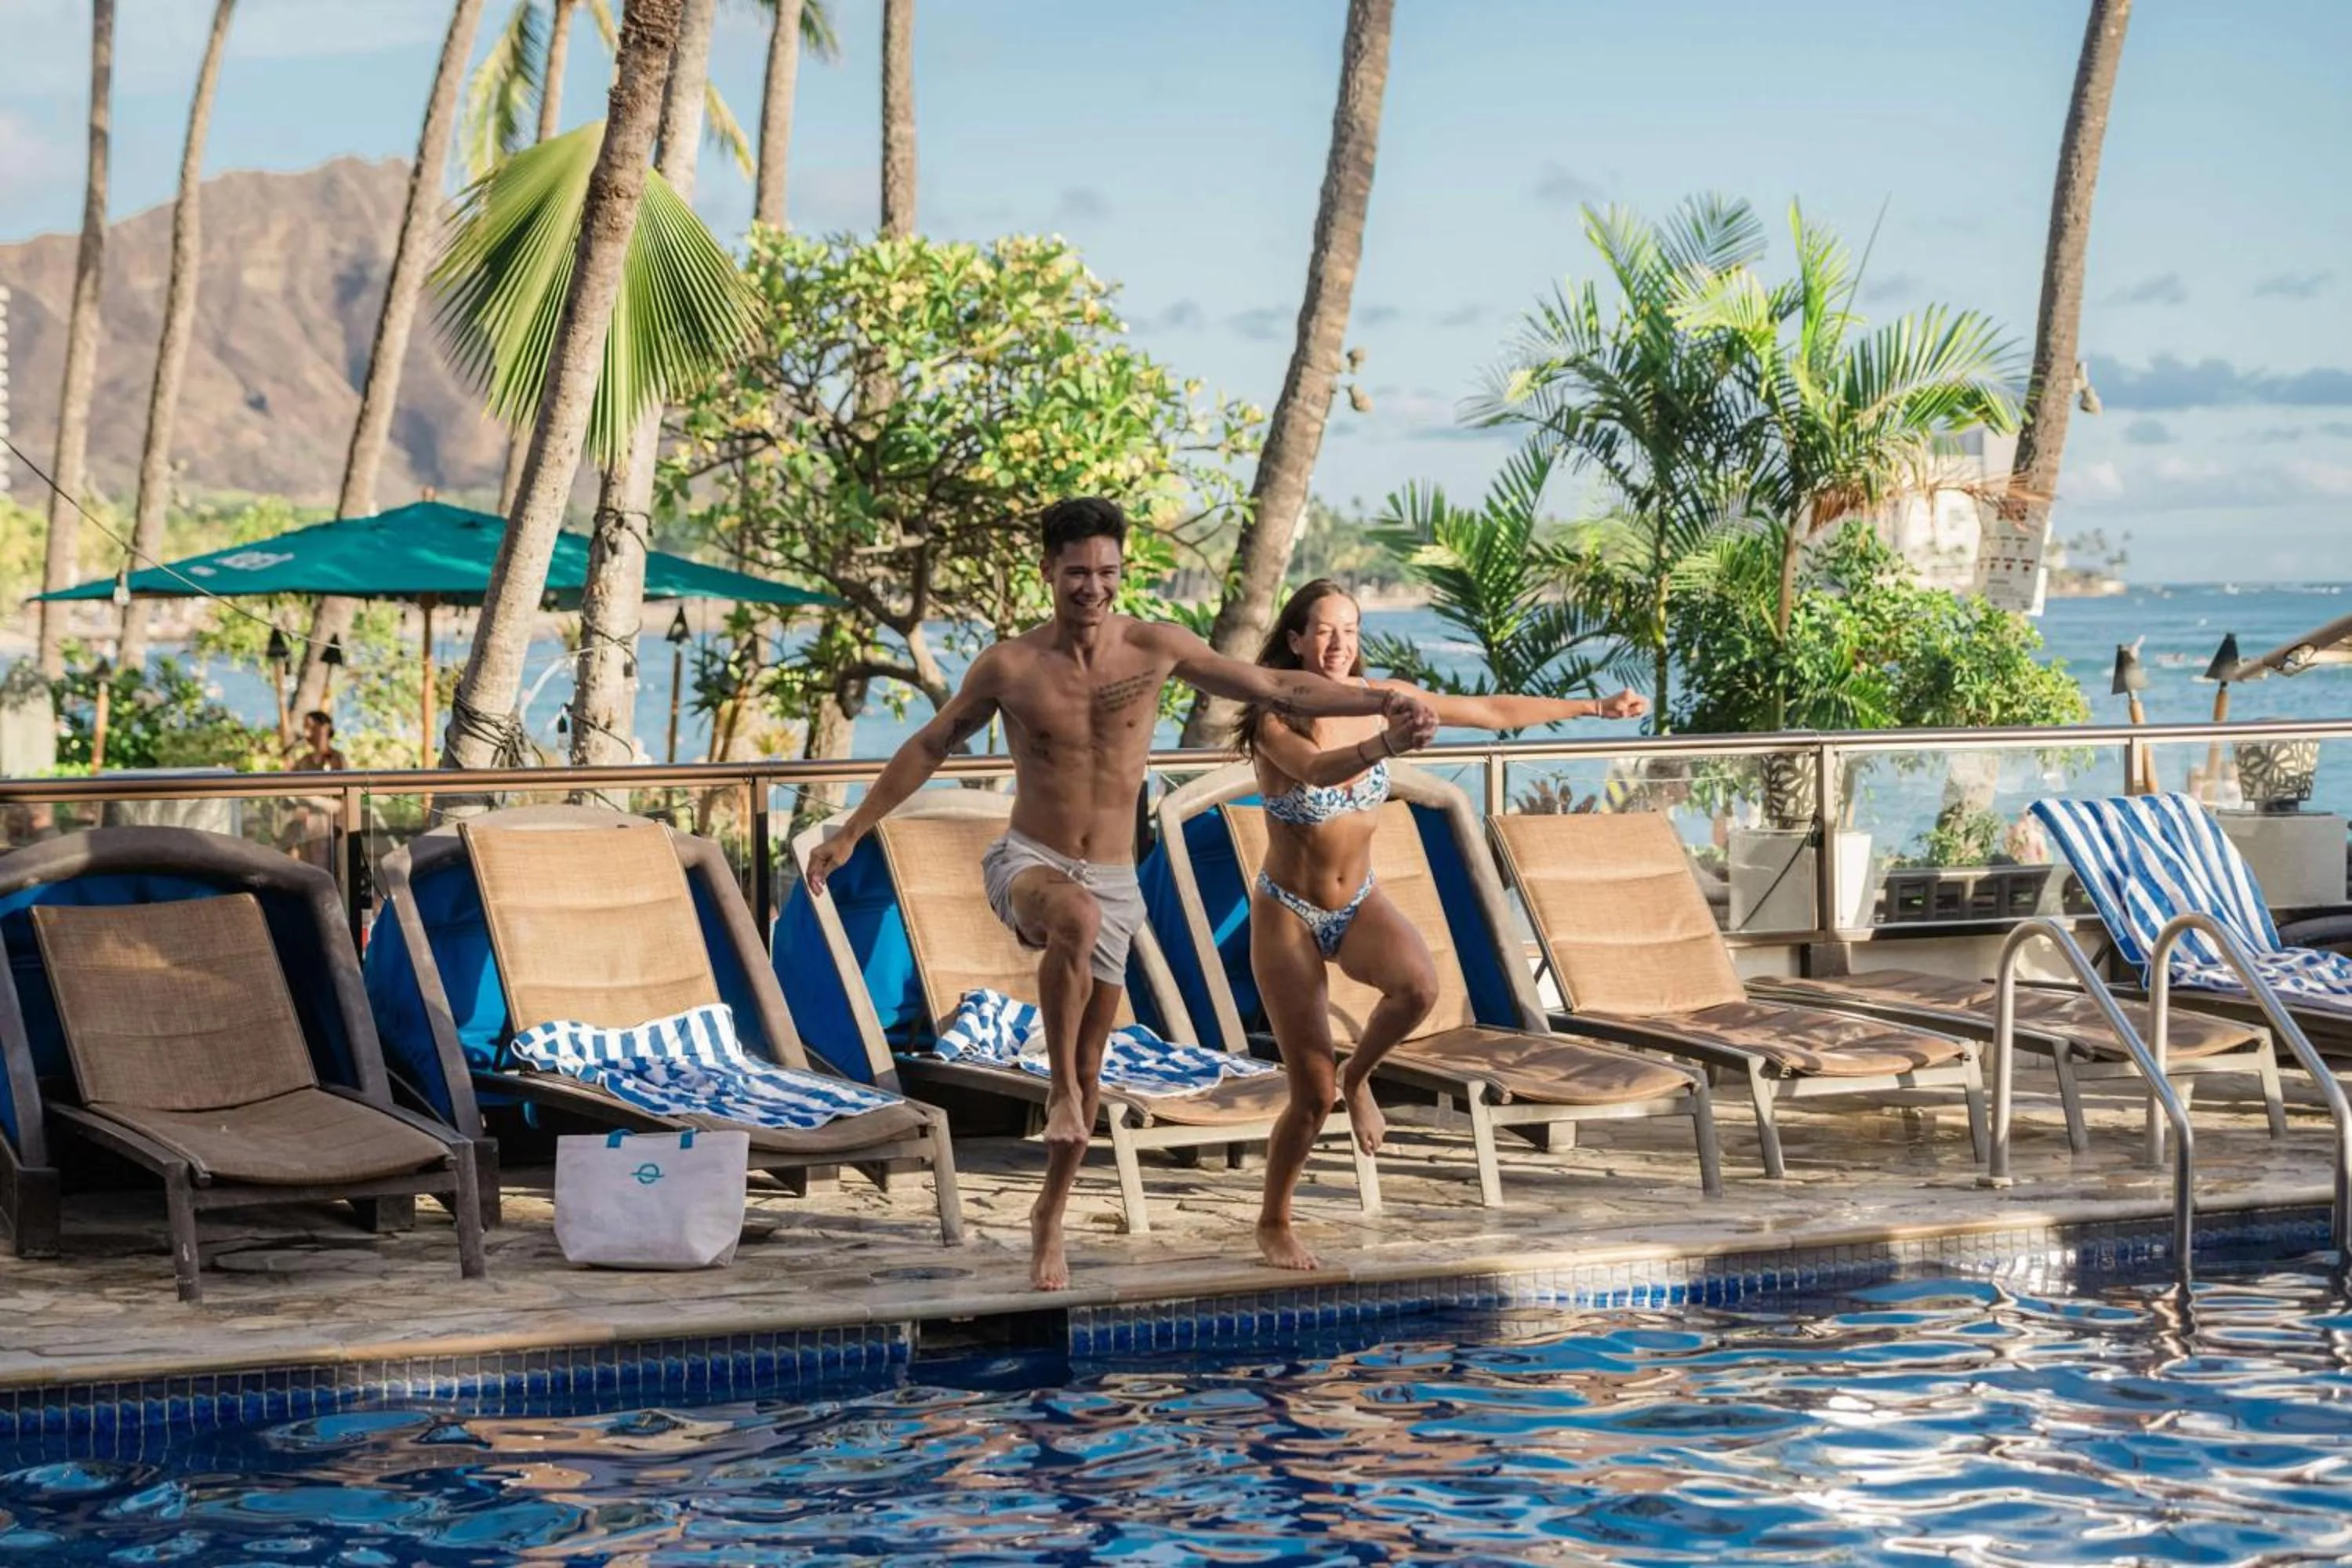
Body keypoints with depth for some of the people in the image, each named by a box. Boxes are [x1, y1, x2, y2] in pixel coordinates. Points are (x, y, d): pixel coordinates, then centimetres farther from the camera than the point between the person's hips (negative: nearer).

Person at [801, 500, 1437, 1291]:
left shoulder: (1155, 649, -4)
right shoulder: (1009, 667, -7)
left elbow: (1277, 688, 2)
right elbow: (930, 747, 5)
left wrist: (1381, 702, -7)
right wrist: (850, 833, 5)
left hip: (1113, 882, 3)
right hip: (1028, 863, -3)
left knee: (1090, 1069, 8)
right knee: (1077, 919, -40)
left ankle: (1050, 1214, 28)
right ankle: (1061, 1092, -26)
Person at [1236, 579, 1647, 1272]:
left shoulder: (1382, 699, -5)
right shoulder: (1275, 720, -19)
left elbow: (1494, 712, 3)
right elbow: (1317, 769, -41)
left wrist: (1595, 707, 5)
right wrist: (1385, 745, -60)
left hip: (1359, 903, 4)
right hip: (1289, 914, -4)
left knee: (1419, 985, -32)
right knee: (1312, 1096, -6)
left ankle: (1357, 1077, 1)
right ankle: (1273, 1225, 20)